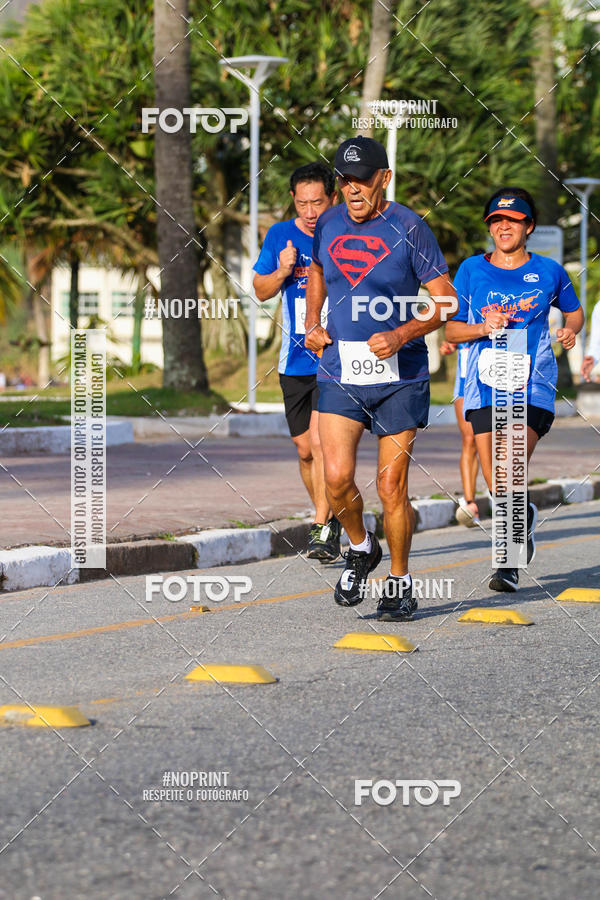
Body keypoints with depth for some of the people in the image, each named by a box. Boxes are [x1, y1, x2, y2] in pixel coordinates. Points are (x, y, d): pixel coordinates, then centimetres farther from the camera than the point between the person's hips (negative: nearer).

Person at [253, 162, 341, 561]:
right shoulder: (280, 235, 4)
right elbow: (261, 291, 12)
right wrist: (282, 272, -8)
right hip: (295, 360, 4)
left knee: (320, 438, -20)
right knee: (305, 450, 10)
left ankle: (322, 529, -17)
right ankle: (330, 520, 29)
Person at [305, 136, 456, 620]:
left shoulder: (409, 228, -8)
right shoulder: (328, 225, 5)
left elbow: (446, 299, -5)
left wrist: (401, 335, -19)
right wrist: (312, 324, 11)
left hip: (400, 376, -3)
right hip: (339, 372, 3)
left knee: (392, 485, -2)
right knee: (337, 477, -12)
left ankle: (400, 583, 17)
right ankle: (360, 549, 18)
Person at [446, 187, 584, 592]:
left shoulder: (548, 271, 6)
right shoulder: (472, 270, 6)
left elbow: (574, 311, 23)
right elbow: (451, 330, 9)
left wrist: (571, 330, 1)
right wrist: (483, 328, -10)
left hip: (533, 387, -2)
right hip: (485, 385, 2)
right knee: (497, 487, 4)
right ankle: (525, 517, 37)